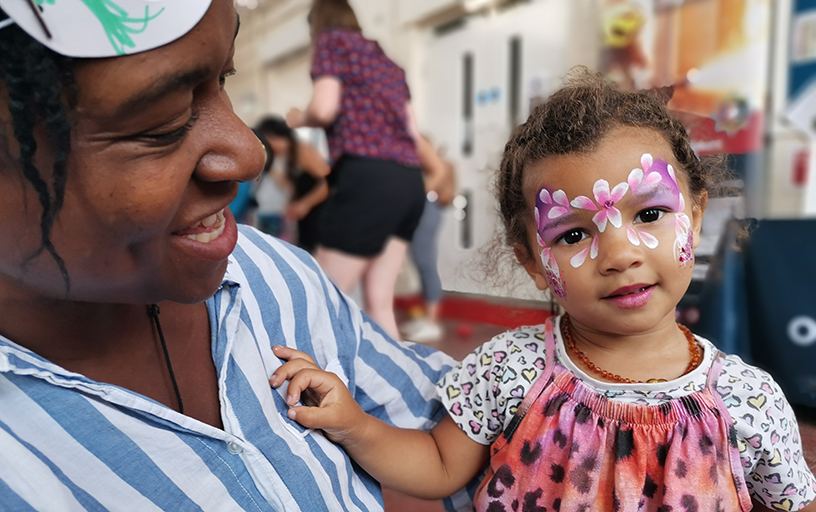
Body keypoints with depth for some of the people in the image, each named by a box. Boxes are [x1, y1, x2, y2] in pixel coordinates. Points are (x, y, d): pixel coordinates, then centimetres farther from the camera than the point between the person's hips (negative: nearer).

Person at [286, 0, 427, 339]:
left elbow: (324, 109, -9)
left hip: (368, 177, -7)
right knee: (378, 302, 8)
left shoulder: (331, 38, 8)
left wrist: (299, 119, 11)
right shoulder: (386, 58, 27)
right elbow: (413, 131, 19)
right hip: (409, 180, 8)